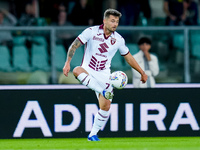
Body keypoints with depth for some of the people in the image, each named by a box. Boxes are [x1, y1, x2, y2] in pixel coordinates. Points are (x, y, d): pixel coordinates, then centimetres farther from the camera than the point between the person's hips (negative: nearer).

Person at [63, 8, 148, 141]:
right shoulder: (91, 32, -9)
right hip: (88, 70, -2)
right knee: (77, 70, -39)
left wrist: (142, 72, 14)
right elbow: (74, 45, -8)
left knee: (106, 106, -9)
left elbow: (128, 57, 14)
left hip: (104, 75, 2)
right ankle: (103, 92, -43)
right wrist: (67, 63, -20)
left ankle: (93, 134, 9)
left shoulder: (118, 39, 0)